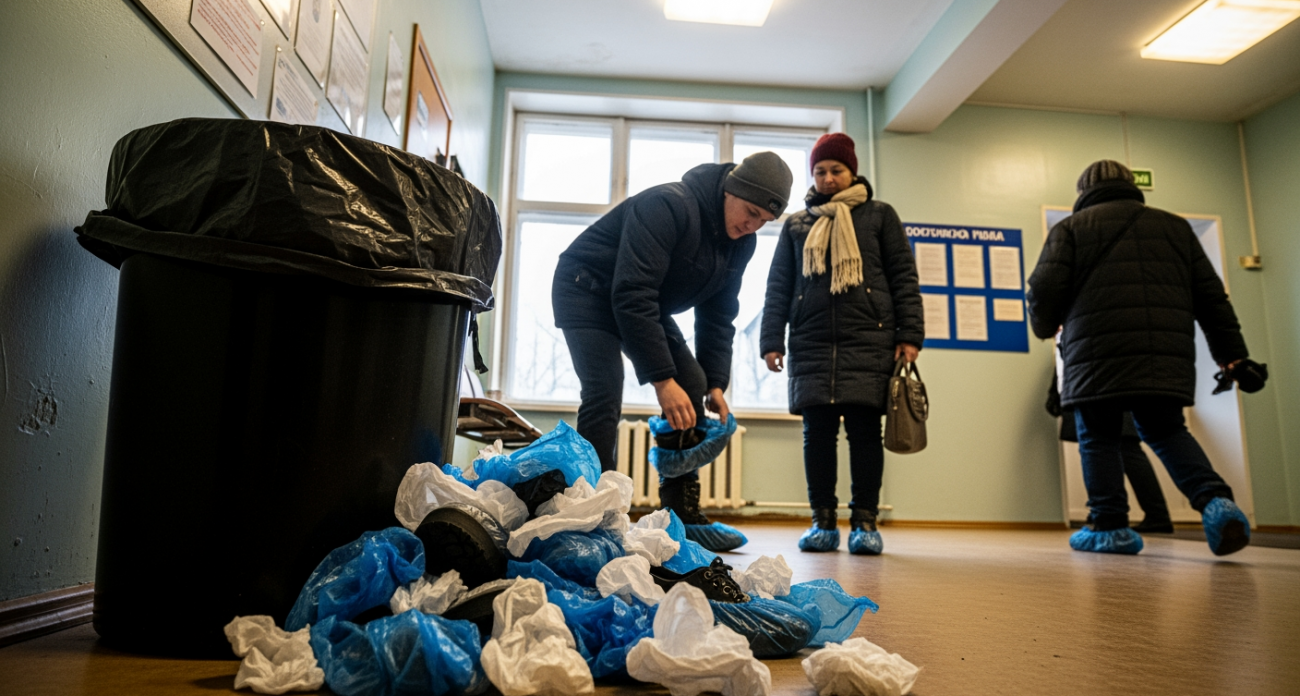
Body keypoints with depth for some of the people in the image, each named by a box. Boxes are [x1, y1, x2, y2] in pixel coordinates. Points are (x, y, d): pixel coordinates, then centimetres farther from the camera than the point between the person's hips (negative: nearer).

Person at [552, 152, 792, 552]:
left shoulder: (740, 242, -5)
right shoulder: (668, 206, -31)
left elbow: (718, 316, 2)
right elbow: (632, 294, -37)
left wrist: (715, 384, -8)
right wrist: (662, 379, -38)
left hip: (646, 305, 8)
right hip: (588, 291, -7)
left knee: (691, 387, -3)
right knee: (605, 394, -24)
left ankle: (683, 515, 4)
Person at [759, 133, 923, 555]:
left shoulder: (879, 216, 14)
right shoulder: (797, 224, 19)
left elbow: (904, 278, 8)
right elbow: (778, 286, 16)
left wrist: (910, 334, -3)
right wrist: (772, 339, 5)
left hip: (869, 342, -2)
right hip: (812, 345, 2)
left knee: (864, 430, -3)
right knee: (817, 433, 1)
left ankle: (865, 522, 7)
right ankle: (823, 522, 9)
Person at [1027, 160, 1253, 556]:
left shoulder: (1071, 228, 8)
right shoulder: (1175, 227, 21)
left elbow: (1045, 288, -4)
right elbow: (1210, 295, 17)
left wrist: (1045, 326, 16)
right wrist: (1230, 351, 20)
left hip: (1097, 356, -4)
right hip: (1166, 357, 4)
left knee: (1098, 438, 6)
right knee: (1165, 432, 17)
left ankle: (1109, 525, 7)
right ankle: (1216, 501, -3)